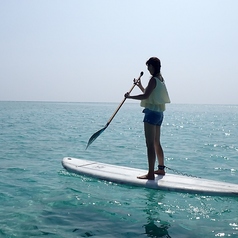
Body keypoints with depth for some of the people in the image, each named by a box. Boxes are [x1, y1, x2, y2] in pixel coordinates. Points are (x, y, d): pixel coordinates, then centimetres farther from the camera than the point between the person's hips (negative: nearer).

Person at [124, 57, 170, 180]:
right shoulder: (161, 79, 16)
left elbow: (145, 96, -22)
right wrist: (140, 86, 19)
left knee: (150, 144, -10)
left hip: (152, 112, -10)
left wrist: (129, 96, -12)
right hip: (159, 113, 10)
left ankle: (151, 173, -11)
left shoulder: (153, 79, -13)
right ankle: (161, 168, 28)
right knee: (157, 143, 18)